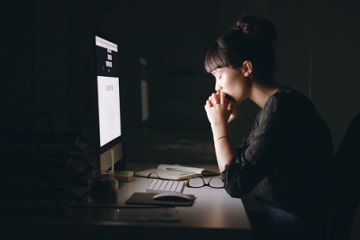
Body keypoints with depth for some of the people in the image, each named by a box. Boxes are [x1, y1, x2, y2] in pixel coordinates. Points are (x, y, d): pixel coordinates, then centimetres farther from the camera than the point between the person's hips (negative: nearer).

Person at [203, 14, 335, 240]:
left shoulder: (282, 105, -21)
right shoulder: (274, 105, 9)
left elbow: (235, 183, -19)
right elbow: (237, 166, 17)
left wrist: (218, 123, -10)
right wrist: (224, 122, 6)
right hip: (279, 215, 8)